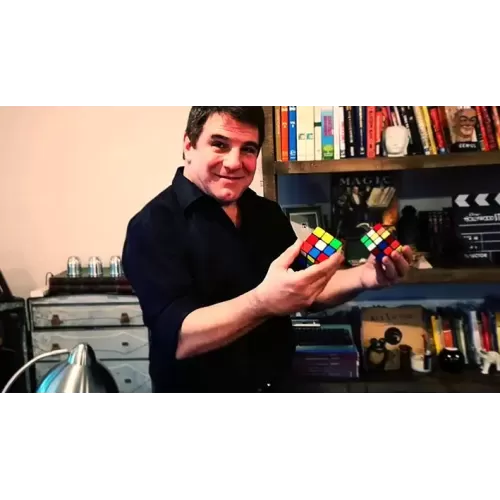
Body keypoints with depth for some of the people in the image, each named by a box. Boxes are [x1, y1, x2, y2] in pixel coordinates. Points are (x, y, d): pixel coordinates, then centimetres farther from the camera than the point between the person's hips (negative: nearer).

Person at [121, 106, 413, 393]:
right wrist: (264, 302, -42)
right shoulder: (154, 224, -18)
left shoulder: (269, 214, 0)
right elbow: (179, 338, -27)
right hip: (197, 389, -5)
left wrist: (364, 276, -14)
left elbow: (307, 291, 4)